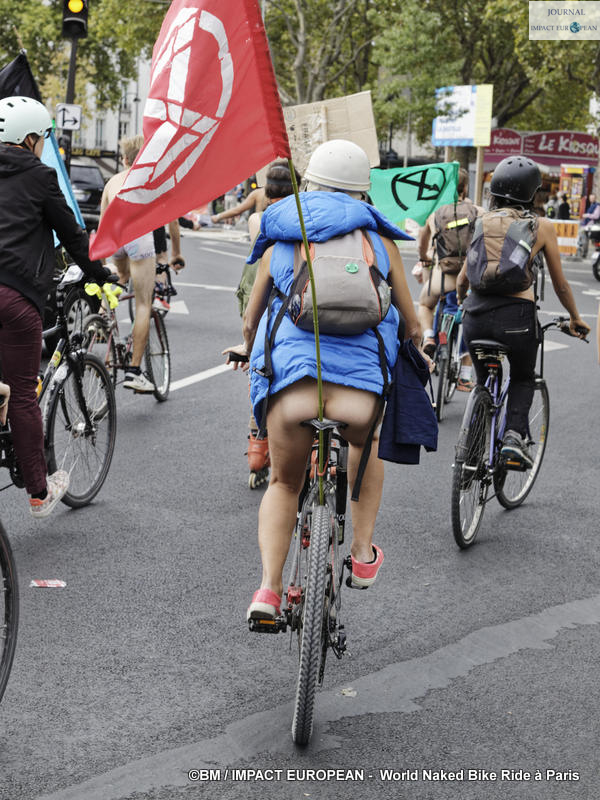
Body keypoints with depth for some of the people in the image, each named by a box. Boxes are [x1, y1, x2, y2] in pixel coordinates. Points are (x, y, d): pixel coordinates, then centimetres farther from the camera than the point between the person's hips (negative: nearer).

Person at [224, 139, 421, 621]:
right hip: (359, 390, 0)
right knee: (366, 444, 36)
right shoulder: (379, 241, 17)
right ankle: (363, 555, 33)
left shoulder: (279, 241, 18)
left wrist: (249, 348, 51)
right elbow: (411, 325, 22)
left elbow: (250, 323, 27)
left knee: (283, 484, 27)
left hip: (290, 386, 0)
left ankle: (268, 591, 12)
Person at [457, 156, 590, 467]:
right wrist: (575, 319, 26)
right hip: (516, 316, -2)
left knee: (483, 380, 26)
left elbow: (462, 280, 15)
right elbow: (560, 284, 11)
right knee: (523, 378, 24)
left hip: (476, 315, 2)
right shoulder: (541, 226, 3)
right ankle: (514, 435, 3)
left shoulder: (483, 222, 10)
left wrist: (460, 303, 36)